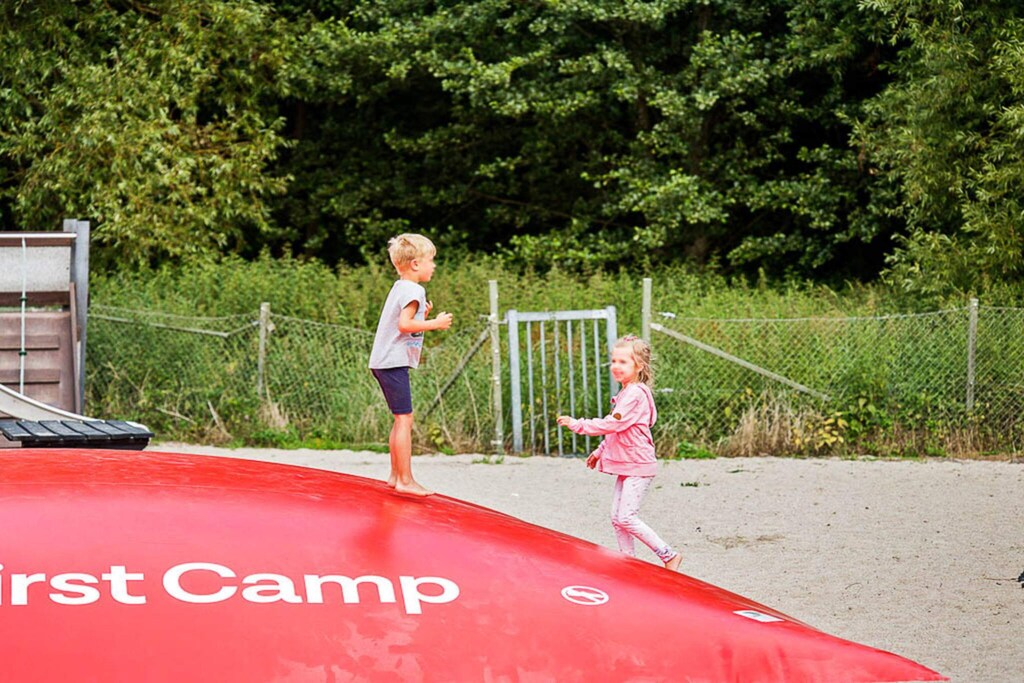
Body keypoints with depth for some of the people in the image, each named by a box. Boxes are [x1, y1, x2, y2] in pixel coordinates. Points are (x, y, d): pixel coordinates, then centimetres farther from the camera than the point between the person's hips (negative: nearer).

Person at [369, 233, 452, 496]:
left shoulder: (400, 287, 18)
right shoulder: (413, 290, -13)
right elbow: (404, 325, -24)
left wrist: (423, 315, 12)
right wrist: (434, 323, -17)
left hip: (384, 362, 11)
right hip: (394, 362, -11)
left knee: (401, 420, 16)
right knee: (404, 419, -11)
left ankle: (396, 475, 22)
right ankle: (406, 480, -13)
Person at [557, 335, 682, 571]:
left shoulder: (636, 394, -17)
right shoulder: (626, 393, 15)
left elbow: (613, 424, -24)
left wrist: (577, 425, -20)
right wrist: (600, 452, 27)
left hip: (638, 466, -10)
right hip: (626, 465, 10)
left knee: (626, 518, -15)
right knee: (617, 518, 7)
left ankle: (668, 555, -8)